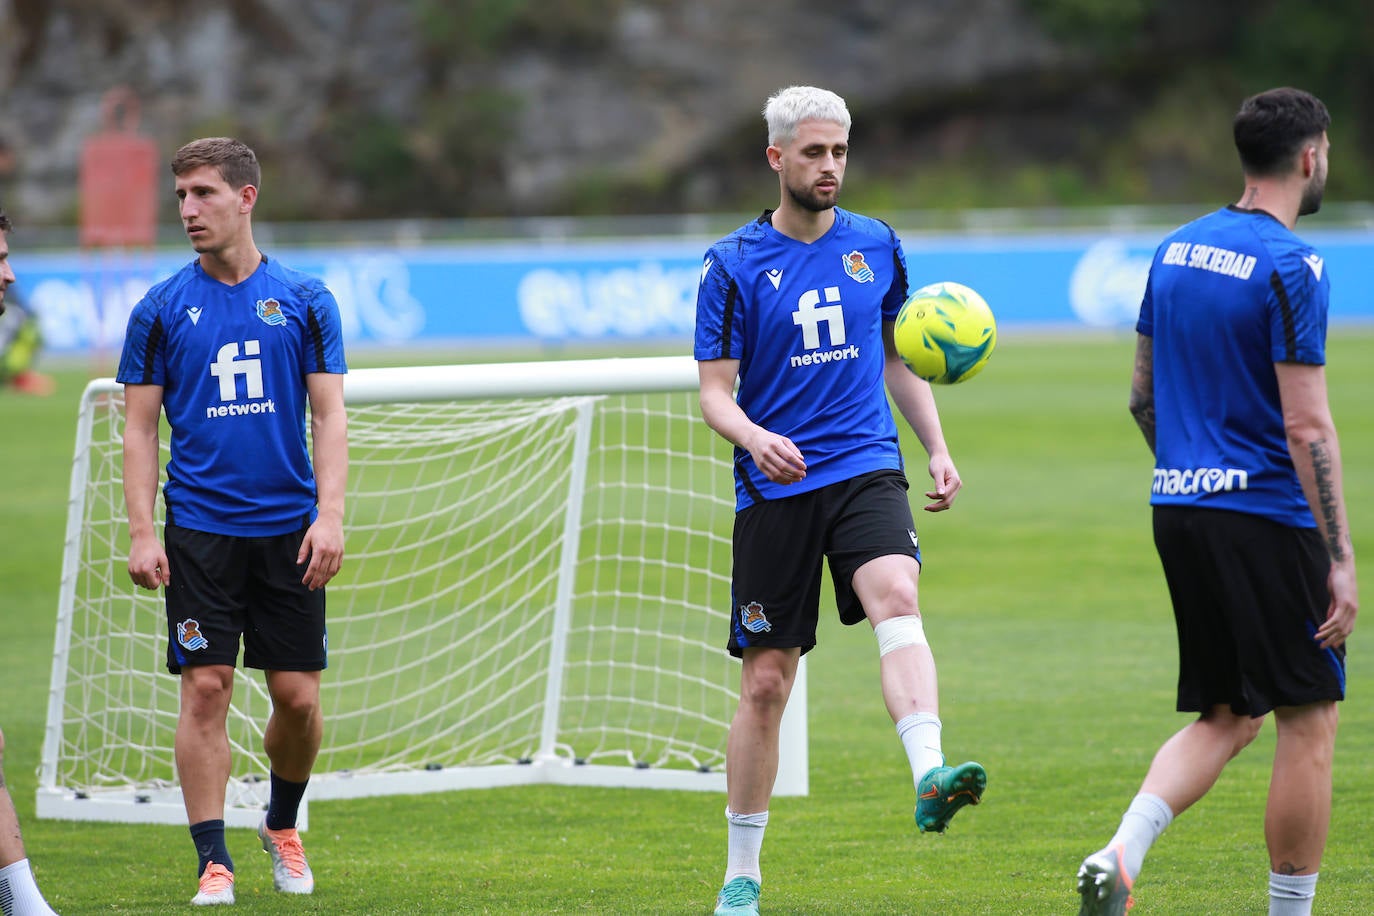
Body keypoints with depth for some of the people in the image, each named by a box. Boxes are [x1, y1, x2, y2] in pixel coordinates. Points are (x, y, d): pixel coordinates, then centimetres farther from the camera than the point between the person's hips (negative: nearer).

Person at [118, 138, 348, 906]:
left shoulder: (305, 301, 4)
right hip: (200, 529, -1)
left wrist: (330, 515, -10)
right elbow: (140, 428, 4)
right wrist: (142, 532, -6)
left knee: (298, 695, 2)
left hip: (288, 528, 1)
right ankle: (214, 862, -2)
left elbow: (330, 416, 2)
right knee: (206, 689, -7)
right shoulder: (162, 310, 3)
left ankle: (283, 824, 28)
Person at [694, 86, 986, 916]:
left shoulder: (876, 247, 9)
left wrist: (938, 448, 12)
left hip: (866, 470, 1)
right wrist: (754, 437, -23)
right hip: (774, 486, -1)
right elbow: (714, 392, -2)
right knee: (766, 683, 2)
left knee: (897, 597, -30)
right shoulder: (734, 265, -1)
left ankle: (930, 775, -48)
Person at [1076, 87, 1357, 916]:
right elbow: (1306, 426, -17)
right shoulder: (1291, 266, -13)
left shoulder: (1177, 250, 11)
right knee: (1309, 719, 2)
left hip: (1178, 507, 8)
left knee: (1226, 718, 13)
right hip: (1266, 514, -8)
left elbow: (1143, 396, 17)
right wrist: (1341, 560, -15)